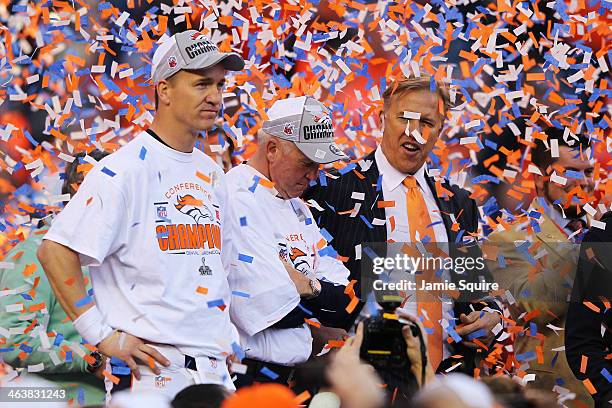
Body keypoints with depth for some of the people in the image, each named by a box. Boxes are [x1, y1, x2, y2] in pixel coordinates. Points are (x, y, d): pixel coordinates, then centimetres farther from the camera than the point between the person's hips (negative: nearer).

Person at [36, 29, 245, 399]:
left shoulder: (212, 174, 15)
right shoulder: (125, 170, -10)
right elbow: (56, 251, -15)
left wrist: (228, 335, 15)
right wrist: (103, 335, -15)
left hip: (215, 369, 7)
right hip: (153, 371, -7)